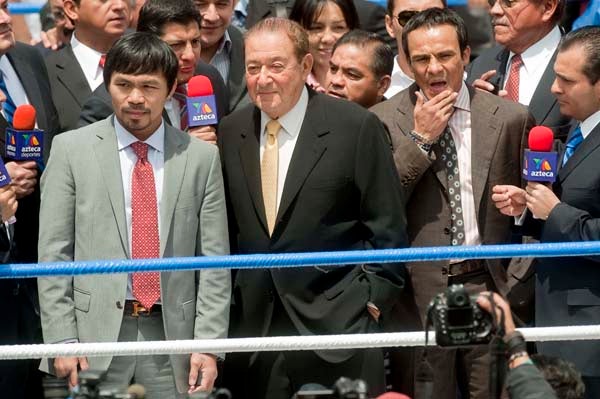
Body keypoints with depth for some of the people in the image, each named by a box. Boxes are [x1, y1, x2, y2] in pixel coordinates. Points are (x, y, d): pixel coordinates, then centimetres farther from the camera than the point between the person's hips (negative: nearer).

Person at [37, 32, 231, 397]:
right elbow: (53, 254, 1)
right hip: (94, 337, -1)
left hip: (172, 338, 1)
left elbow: (214, 261, 5)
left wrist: (208, 344, -4)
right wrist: (62, 342, -7)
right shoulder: (71, 150, 4)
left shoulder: (201, 157, 7)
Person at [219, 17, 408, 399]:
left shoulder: (357, 126, -4)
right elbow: (227, 228, 15)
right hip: (252, 330, 4)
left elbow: (387, 228, -2)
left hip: (337, 325, -4)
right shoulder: (230, 132, 8)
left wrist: (372, 301, -7)